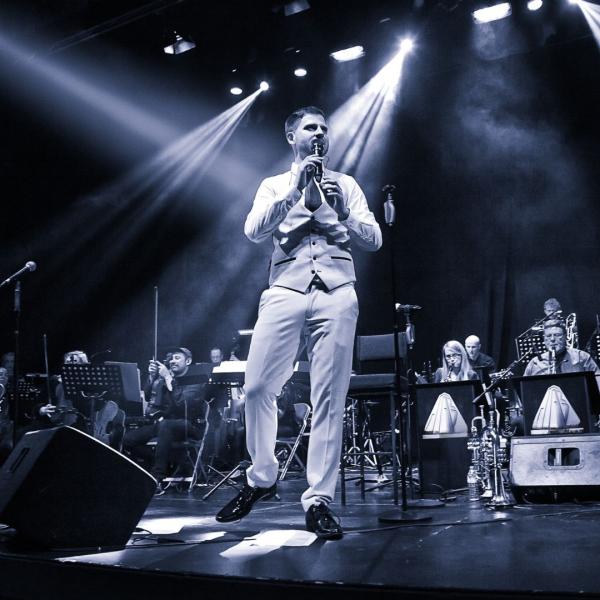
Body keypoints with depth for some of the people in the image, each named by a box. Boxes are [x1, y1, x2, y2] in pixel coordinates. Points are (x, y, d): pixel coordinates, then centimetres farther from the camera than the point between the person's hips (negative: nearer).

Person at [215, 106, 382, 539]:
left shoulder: (346, 184, 21)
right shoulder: (274, 186, 20)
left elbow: (374, 239, 12)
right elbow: (254, 231, 1)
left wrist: (341, 211, -6)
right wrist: (296, 188, -6)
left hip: (336, 292, 0)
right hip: (286, 289, 0)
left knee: (329, 399, -6)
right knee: (258, 388, -8)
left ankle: (319, 500, -1)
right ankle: (261, 479, 12)